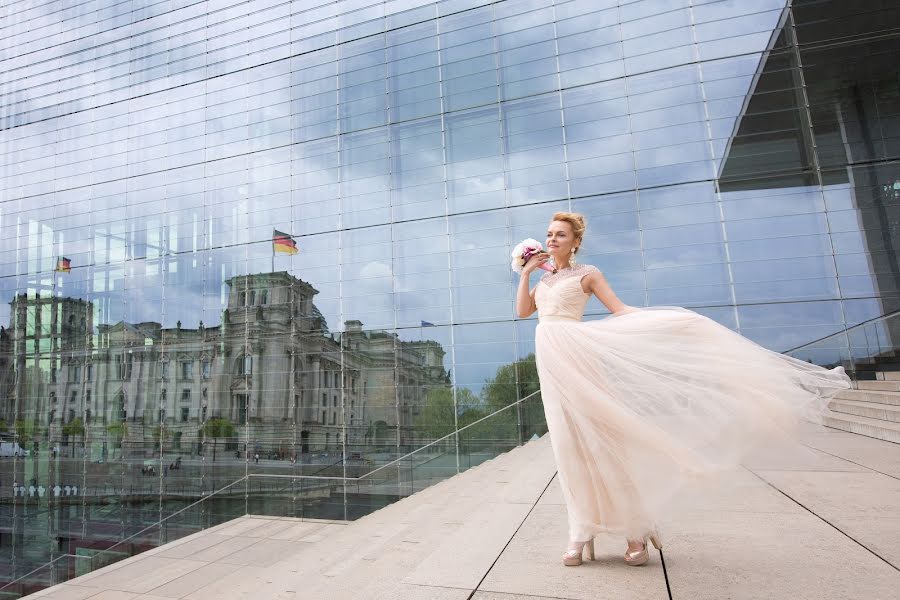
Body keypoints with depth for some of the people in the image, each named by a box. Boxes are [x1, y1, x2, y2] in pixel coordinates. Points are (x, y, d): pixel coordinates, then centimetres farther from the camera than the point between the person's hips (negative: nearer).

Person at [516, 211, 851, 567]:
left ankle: (634, 529, 10)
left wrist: (671, 317, -9)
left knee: (598, 434, -5)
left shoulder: (586, 273, 4)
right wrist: (525, 272, 10)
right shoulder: (543, 278, 21)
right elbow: (521, 311, 13)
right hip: (549, 362, 5)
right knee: (569, 444, 6)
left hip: (575, 355, -5)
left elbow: (619, 311, 0)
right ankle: (581, 533, 14)